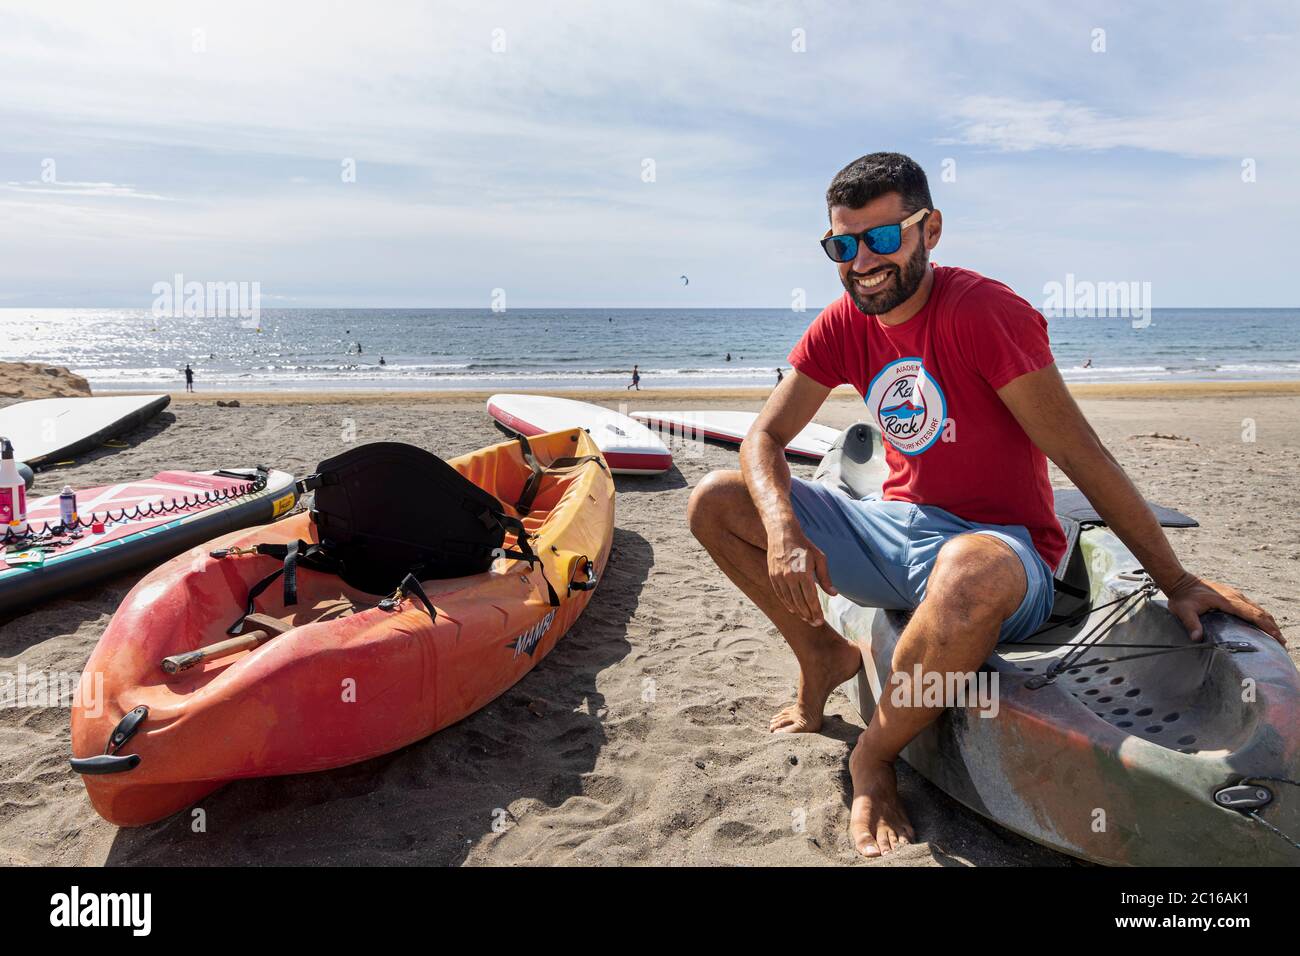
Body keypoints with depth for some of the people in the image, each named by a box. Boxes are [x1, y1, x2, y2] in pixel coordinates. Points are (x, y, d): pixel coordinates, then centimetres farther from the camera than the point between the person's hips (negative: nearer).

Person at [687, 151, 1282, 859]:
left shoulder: (985, 312, -17)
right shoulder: (843, 324, 1)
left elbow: (1080, 453, -16)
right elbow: (764, 438, -1)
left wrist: (1176, 582, -15)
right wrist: (782, 530, -22)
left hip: (999, 545, -5)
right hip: (895, 524, 6)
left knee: (971, 570, -44)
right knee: (714, 501, -4)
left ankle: (874, 758, -15)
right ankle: (824, 656, 11)